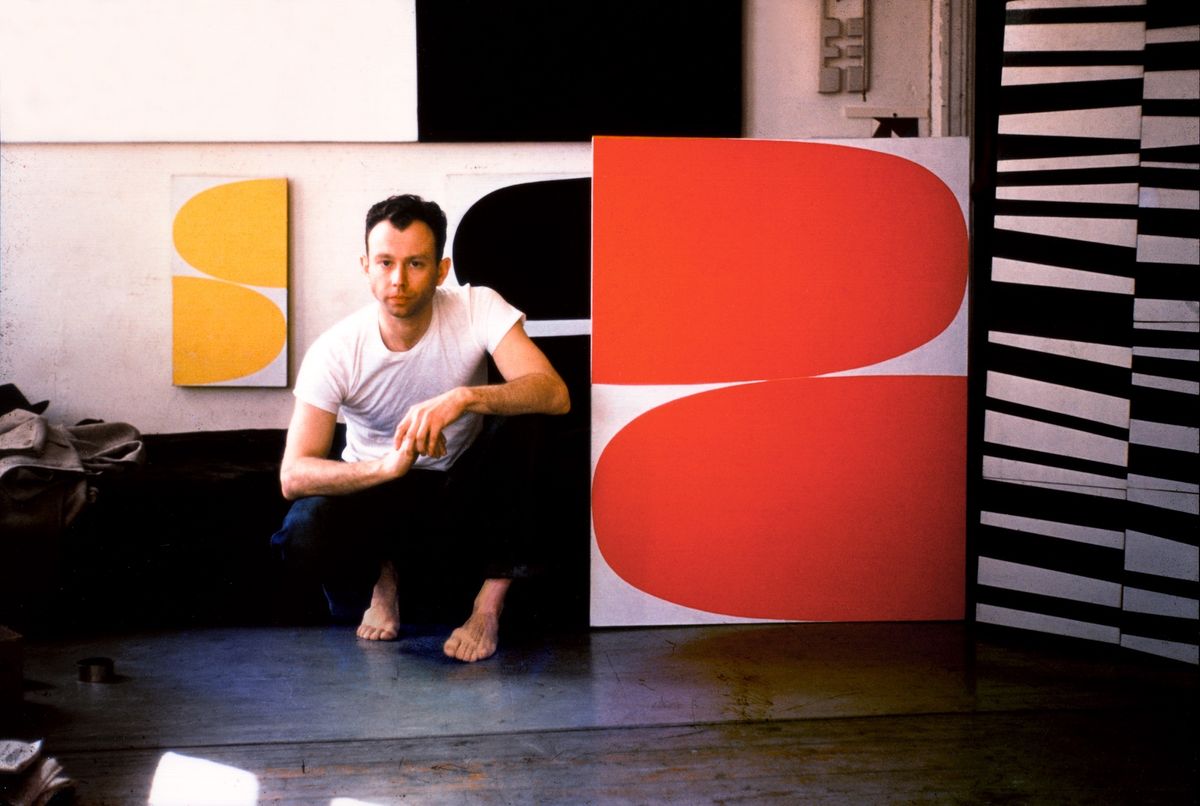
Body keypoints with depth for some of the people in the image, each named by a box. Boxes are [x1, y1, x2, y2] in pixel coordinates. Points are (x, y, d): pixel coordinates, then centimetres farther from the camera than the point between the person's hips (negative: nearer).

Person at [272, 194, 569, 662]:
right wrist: (387, 466, -46)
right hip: (377, 484, 0)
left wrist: (464, 398, -51)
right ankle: (381, 576, 6)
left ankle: (492, 597, -15)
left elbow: (554, 395, -34)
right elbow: (293, 476, -28)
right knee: (305, 533, -33)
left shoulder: (476, 309, -20)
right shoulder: (336, 351, -21)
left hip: (466, 484, 1)